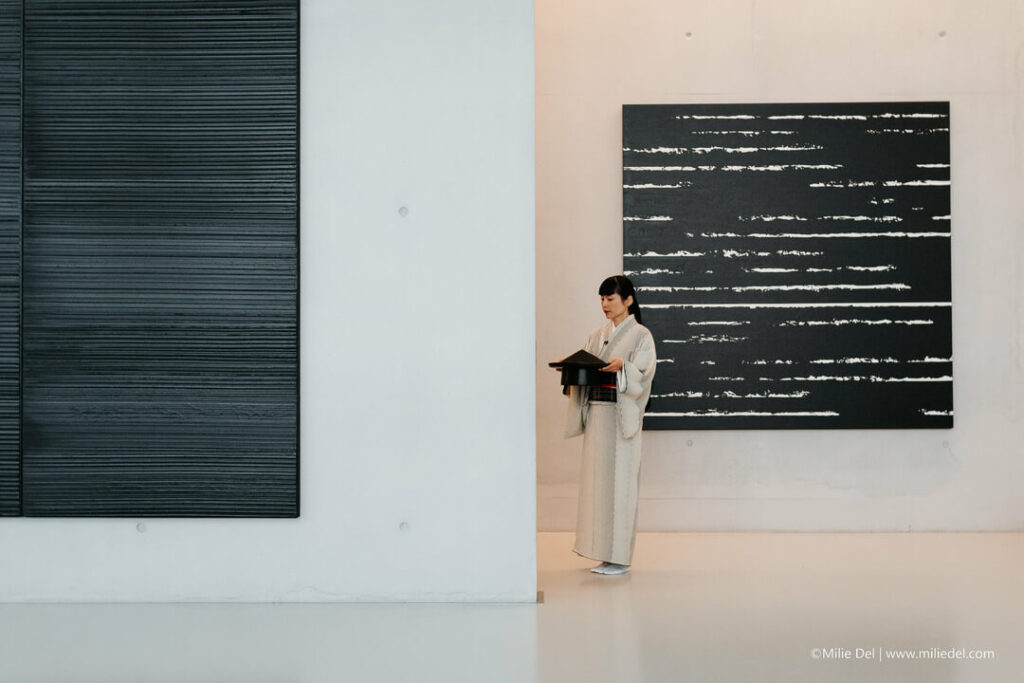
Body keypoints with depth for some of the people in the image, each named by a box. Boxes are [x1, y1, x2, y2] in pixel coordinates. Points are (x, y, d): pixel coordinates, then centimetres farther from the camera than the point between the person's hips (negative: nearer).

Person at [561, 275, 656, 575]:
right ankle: (602, 551, 11)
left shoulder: (640, 335, 0)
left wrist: (622, 366, -29)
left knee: (618, 480, -6)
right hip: (595, 412, 6)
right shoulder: (596, 336, 17)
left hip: (622, 414, -6)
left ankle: (619, 557, -2)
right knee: (596, 479, 5)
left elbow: (643, 375, -11)